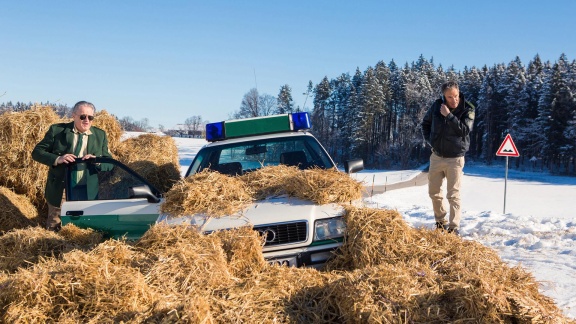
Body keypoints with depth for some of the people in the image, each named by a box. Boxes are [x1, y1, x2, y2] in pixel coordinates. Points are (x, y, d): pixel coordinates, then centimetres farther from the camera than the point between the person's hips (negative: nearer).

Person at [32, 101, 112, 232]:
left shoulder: (100, 135, 5)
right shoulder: (57, 130, -1)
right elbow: (37, 152, -2)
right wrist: (57, 159, -20)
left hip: (88, 191, 1)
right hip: (60, 189, -1)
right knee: (54, 230, 8)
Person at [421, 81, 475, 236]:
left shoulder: (467, 109, -12)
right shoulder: (437, 106, -3)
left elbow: (465, 130, -25)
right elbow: (425, 123, 14)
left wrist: (449, 116, -27)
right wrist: (429, 140, 3)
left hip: (455, 159, -4)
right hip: (436, 156, 4)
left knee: (453, 195, -5)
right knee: (434, 192, 13)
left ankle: (454, 228, 1)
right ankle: (441, 222, 29)